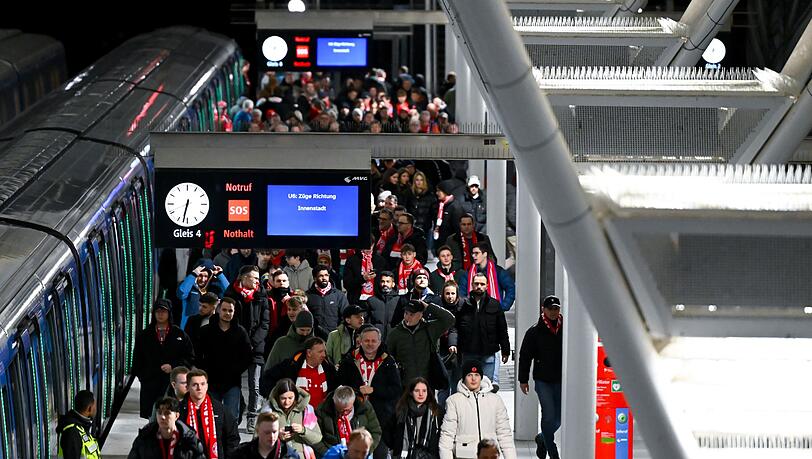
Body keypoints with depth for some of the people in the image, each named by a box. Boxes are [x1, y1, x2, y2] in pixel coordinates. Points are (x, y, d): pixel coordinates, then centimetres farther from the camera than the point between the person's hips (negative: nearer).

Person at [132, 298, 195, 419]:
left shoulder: (179, 334, 7)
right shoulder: (144, 335, 11)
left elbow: (190, 358, 6)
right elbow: (137, 359, 16)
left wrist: (173, 367, -6)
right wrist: (142, 375, 4)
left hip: (171, 382, -2)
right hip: (149, 383, 2)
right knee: (146, 415, -1)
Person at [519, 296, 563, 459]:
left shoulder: (566, 329, 3)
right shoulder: (535, 332, 0)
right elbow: (525, 356, 4)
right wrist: (523, 379, 1)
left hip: (562, 380, 2)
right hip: (543, 380, -2)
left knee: (559, 418, 6)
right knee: (549, 416, -5)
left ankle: (542, 439, 34)